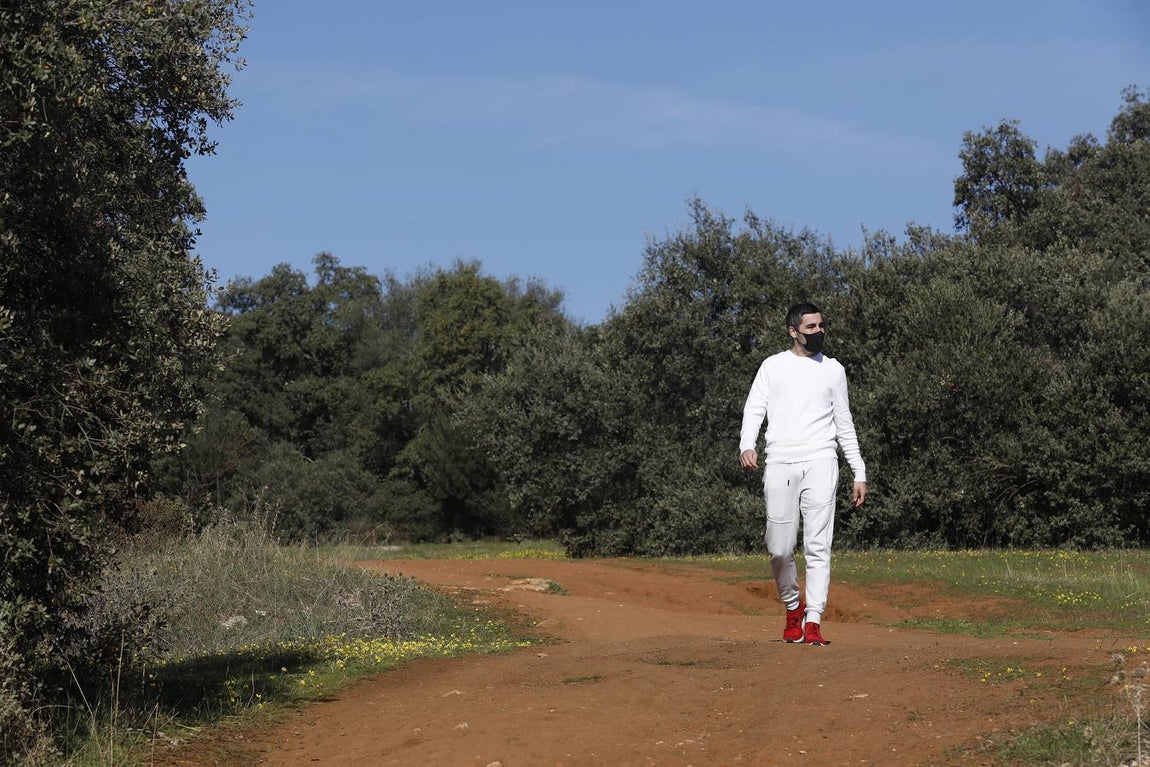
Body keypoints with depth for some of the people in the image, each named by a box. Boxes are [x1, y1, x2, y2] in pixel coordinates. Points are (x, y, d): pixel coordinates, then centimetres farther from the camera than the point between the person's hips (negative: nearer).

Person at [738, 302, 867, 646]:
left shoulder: (833, 370, 15)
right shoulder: (773, 366, 12)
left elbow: (844, 425, 18)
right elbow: (754, 408, 2)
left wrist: (859, 473, 12)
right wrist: (747, 445, -18)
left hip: (820, 462, 0)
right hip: (779, 464, 0)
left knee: (818, 546, -9)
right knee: (779, 549, -2)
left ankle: (813, 621, -11)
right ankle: (793, 606, 22)